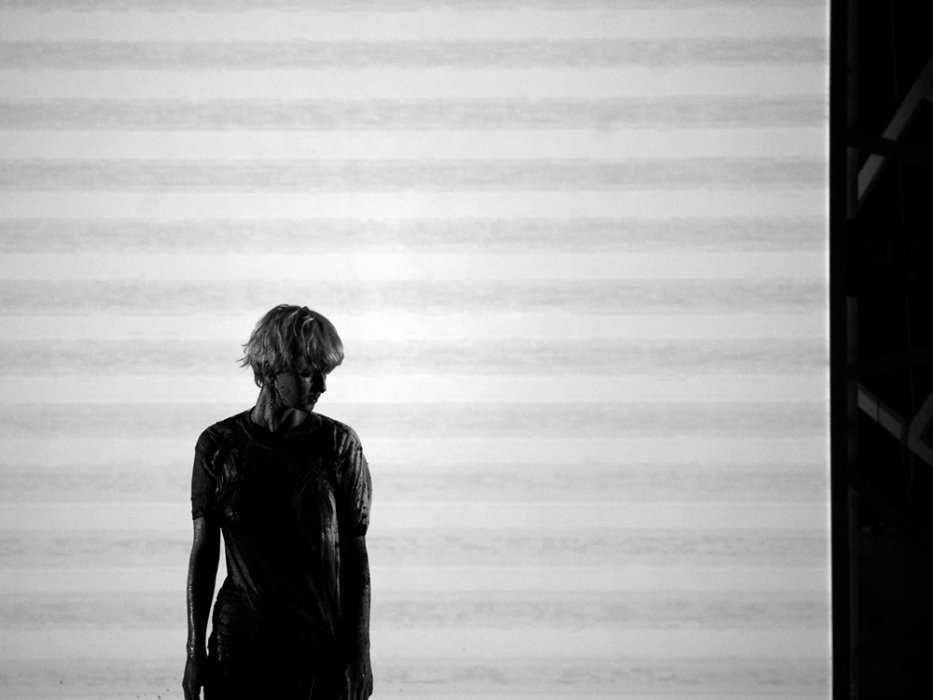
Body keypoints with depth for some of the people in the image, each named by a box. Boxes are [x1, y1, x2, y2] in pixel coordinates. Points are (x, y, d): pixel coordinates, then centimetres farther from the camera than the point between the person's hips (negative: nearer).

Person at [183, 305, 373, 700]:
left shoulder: (338, 444, -1)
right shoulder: (218, 446, 0)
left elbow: (355, 554, 1)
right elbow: (203, 552, 5)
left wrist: (360, 652, -3)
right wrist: (195, 651, 3)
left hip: (321, 646, 0)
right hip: (240, 645, 0)